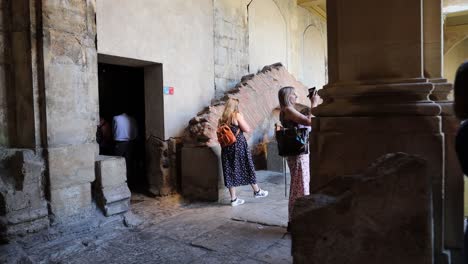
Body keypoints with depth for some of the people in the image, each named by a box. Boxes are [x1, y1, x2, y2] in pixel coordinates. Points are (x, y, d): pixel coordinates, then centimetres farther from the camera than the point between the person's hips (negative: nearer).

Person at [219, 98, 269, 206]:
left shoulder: (222, 118, 7)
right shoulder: (237, 115, -8)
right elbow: (247, 129, -9)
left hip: (227, 147, 5)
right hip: (239, 145, -5)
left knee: (230, 171, 7)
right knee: (247, 168, 10)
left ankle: (234, 199, 11)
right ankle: (257, 191, 26)